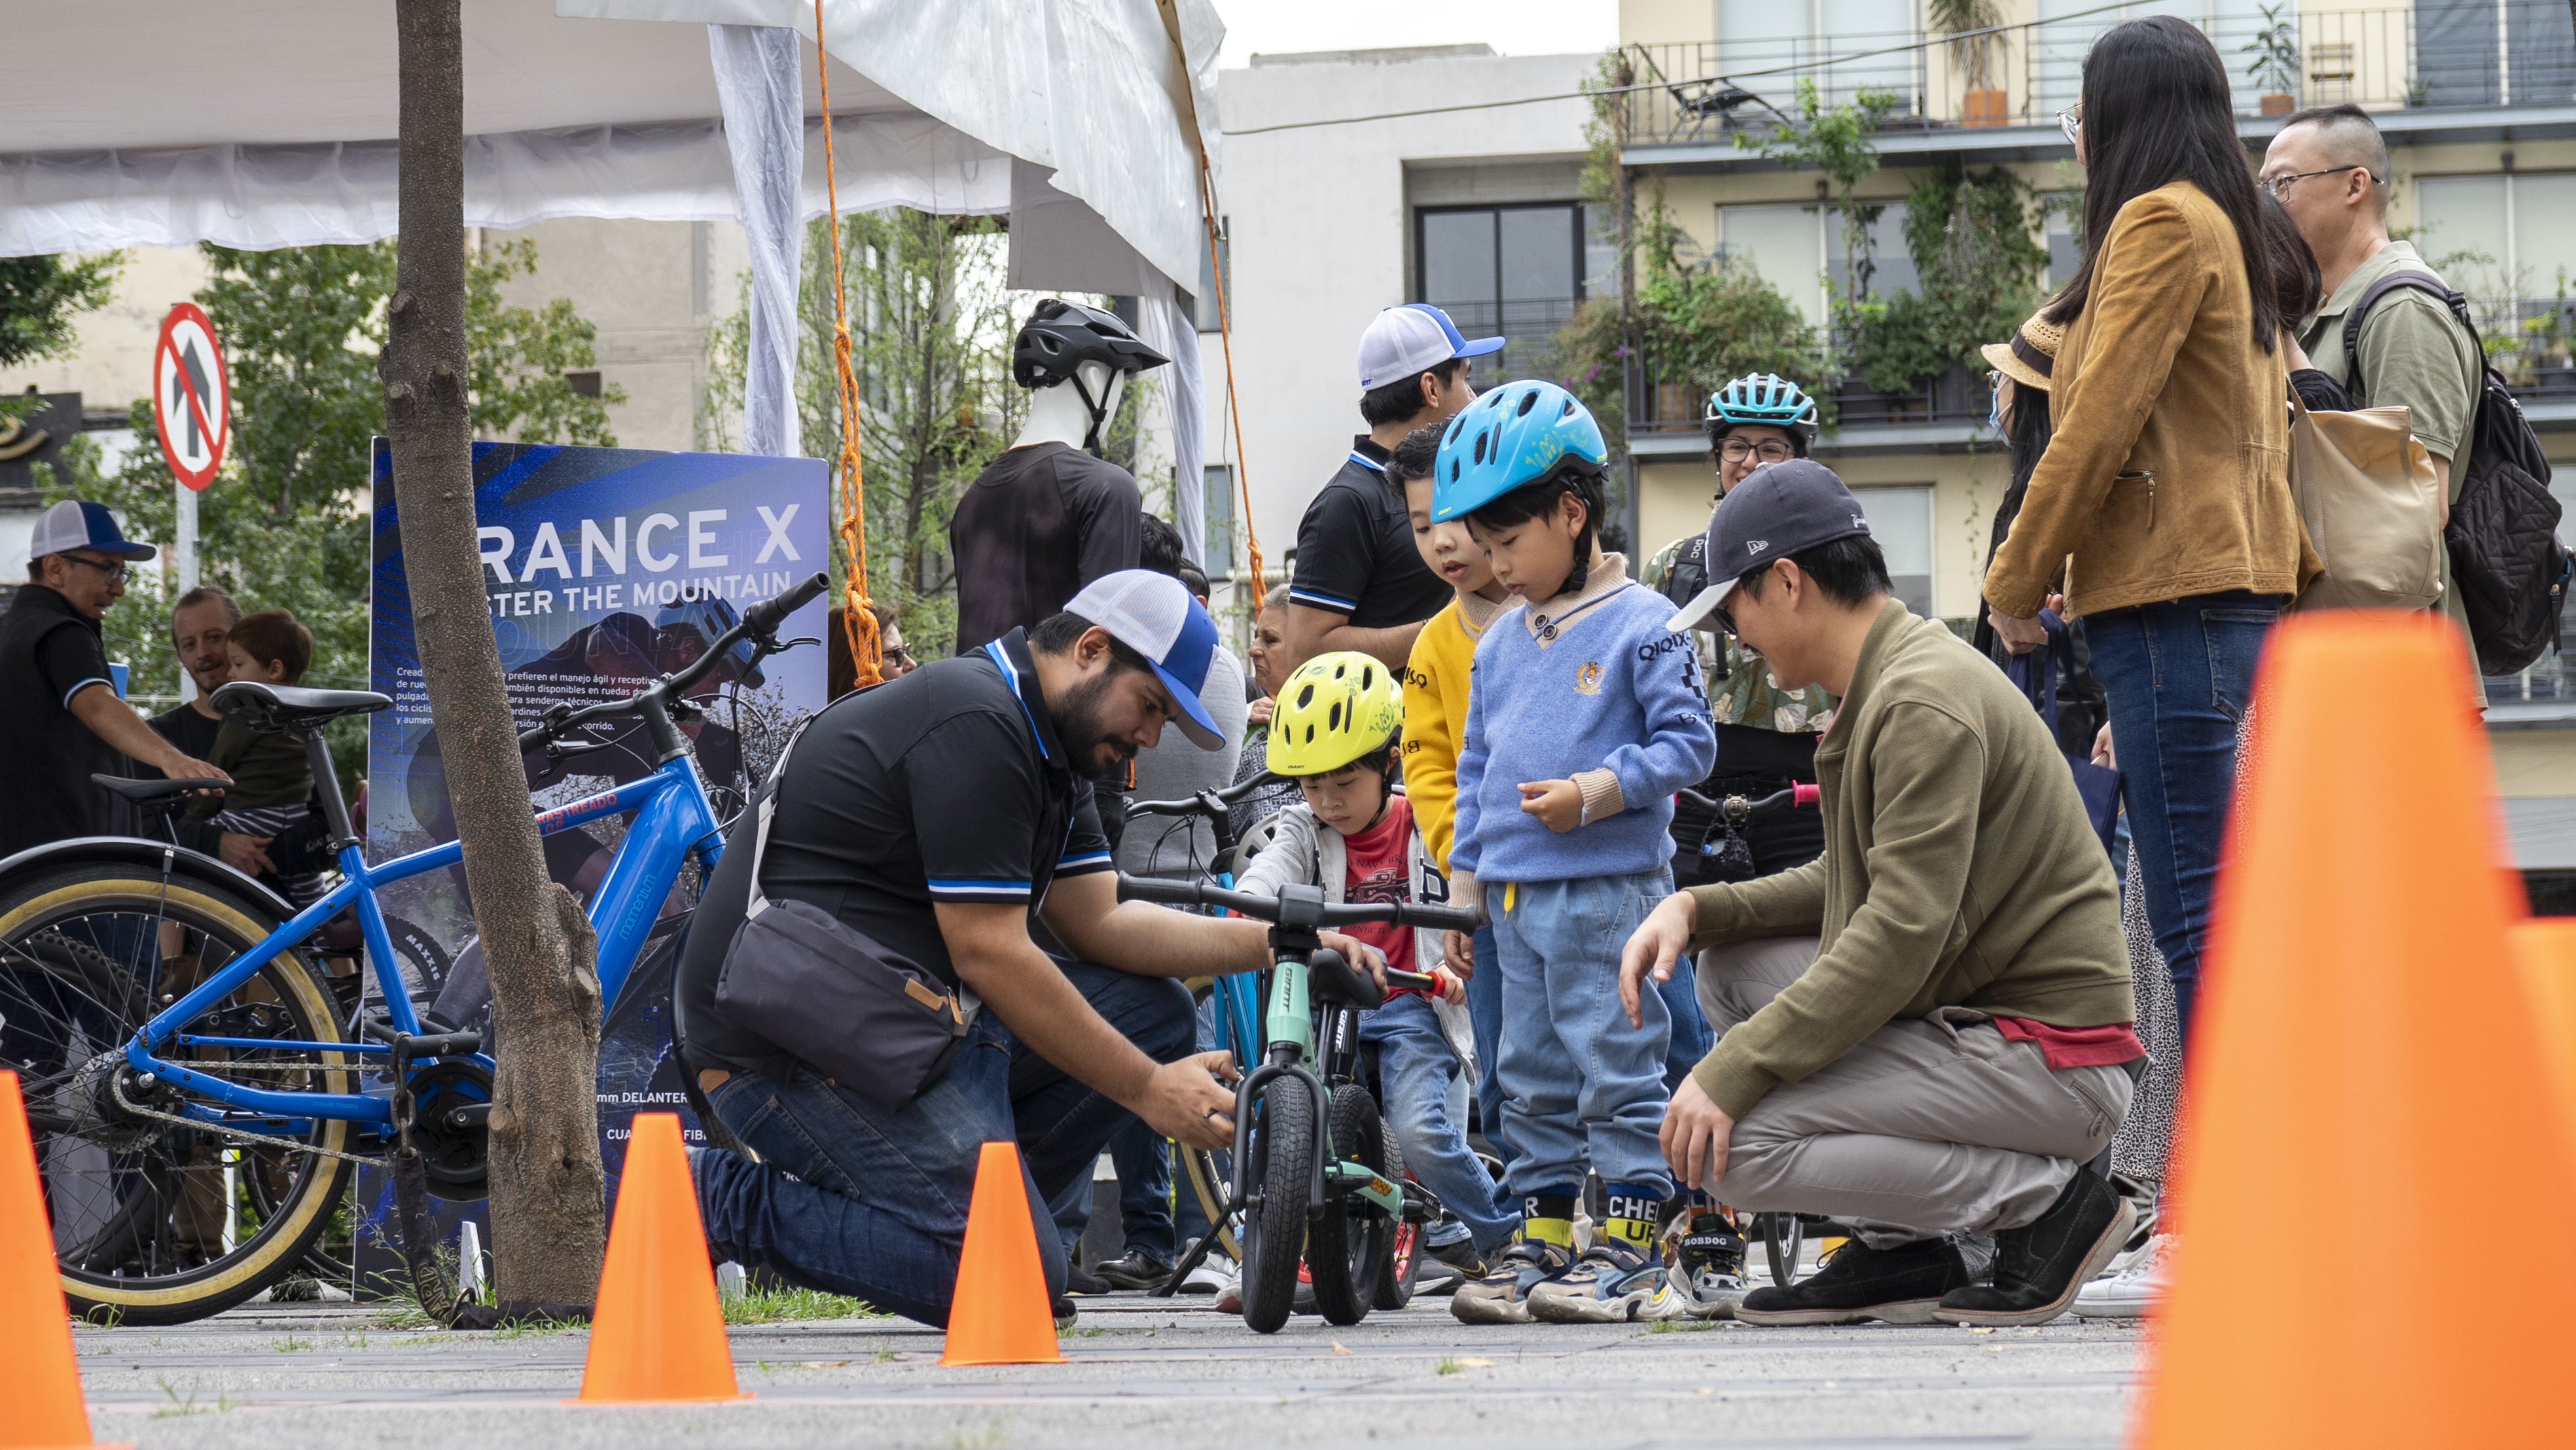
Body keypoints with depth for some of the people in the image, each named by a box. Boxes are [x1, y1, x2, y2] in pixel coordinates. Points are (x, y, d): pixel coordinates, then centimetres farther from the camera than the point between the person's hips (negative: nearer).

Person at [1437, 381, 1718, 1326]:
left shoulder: (1642, 627, -6)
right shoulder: (1498, 650, 15)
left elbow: (1688, 742, -10)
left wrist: (1596, 792, -20)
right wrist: (1464, 880, 17)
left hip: (1608, 886, -7)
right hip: (1517, 894, 7)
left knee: (1617, 1059, -6)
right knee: (1533, 1075, 10)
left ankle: (1631, 1239, -2)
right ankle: (1543, 1238, 15)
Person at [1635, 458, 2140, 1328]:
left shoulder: (1925, 701, -18)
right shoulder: (1888, 684, 15)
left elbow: (1902, 935, -24)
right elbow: (1853, 887, 22)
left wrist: (1730, 1074, -23)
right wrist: (1697, 909, 7)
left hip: (2055, 1059, -10)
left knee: (1729, 1142, -17)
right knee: (1734, 971, 13)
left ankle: (2046, 1199, -8)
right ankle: (1899, 1253, 9)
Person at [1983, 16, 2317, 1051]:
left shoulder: (2161, 220, -7)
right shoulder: (2228, 231, 22)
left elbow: (2102, 418, -11)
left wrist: (2018, 577, -3)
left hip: (2172, 600, -10)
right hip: (2234, 593, 10)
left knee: (2193, 912, -13)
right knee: (2204, 905, 9)